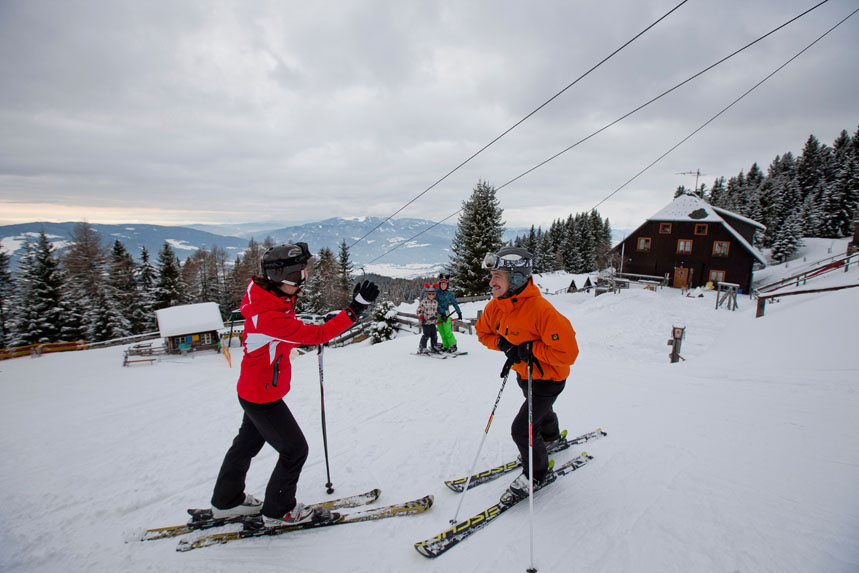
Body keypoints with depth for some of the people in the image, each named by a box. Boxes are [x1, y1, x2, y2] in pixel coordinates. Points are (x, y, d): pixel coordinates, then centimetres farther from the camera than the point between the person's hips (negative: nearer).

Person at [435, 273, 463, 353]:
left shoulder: (449, 294, 3)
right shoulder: (436, 292, 0)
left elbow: (455, 303, 11)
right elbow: (436, 304, -9)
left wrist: (459, 313, 10)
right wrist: (442, 313, -18)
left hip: (446, 313, -1)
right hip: (438, 314, 1)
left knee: (447, 331, -10)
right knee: (441, 331, 3)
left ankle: (453, 345, -3)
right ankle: (446, 346, 10)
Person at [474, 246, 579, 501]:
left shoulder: (541, 310, -37)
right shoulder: (496, 306, -15)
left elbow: (567, 352, -36)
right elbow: (484, 332, 2)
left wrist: (529, 349, -33)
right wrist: (504, 344, -16)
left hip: (548, 378, -7)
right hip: (524, 373, 7)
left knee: (521, 429, -8)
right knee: (540, 410, 33)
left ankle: (536, 472, 21)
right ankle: (551, 436, 66)